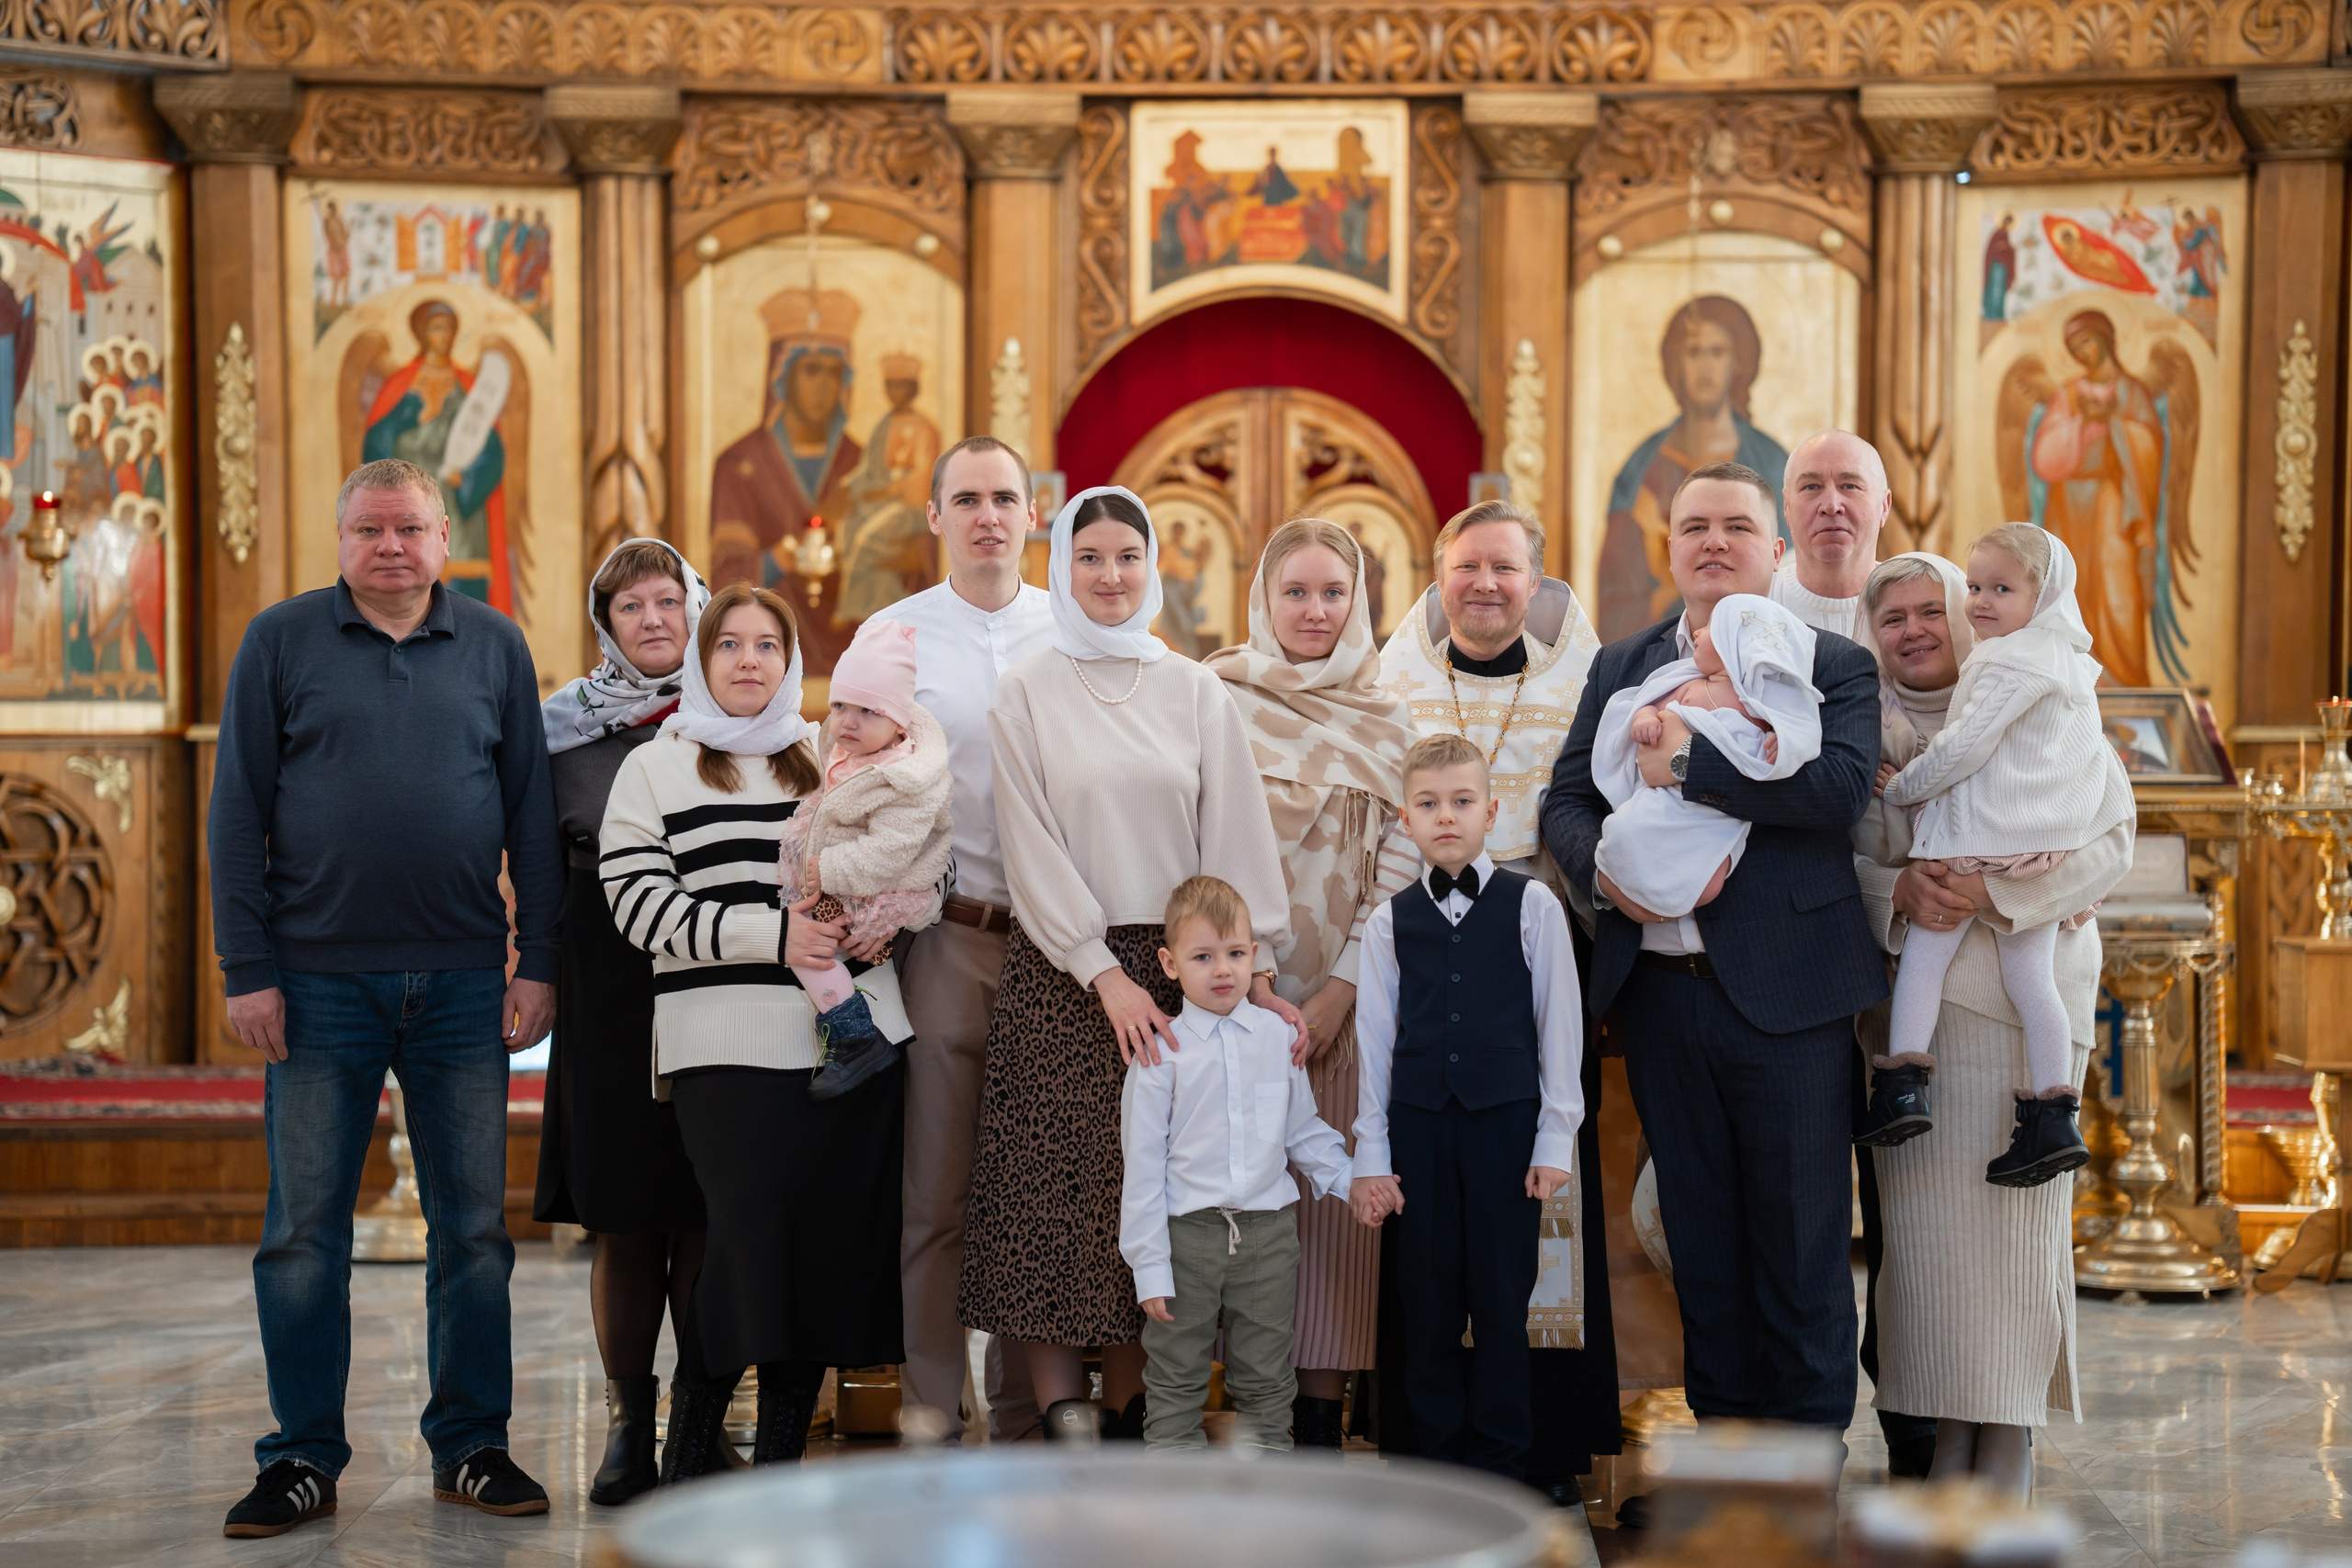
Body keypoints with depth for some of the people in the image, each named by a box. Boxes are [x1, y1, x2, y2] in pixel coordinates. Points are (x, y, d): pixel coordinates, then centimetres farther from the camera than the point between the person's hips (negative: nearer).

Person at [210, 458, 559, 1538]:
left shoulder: (495, 647, 8)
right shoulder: (281, 641, 4)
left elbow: (532, 813, 8)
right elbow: (238, 812, 2)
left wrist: (540, 961, 1)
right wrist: (246, 969, -5)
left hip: (463, 982, 1)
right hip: (320, 981, -1)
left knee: (474, 1226, 6)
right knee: (304, 1230, 3)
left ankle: (470, 1446, 17)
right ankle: (303, 1457, 13)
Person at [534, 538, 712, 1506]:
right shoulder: (562, 725, 8)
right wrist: (536, 978, 2)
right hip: (609, 996, 1)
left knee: (705, 1214, -1)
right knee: (621, 1217, 1)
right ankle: (628, 1423, 10)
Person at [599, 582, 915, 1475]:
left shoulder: (830, 758, 17)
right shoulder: (655, 769, 7)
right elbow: (637, 901, -4)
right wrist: (770, 934, -14)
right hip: (728, 1046, -4)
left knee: (838, 1236, 0)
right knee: (751, 1233, -12)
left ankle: (781, 1453, 11)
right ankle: (689, 1445, 5)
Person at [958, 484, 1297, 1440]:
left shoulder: (1195, 691, 9)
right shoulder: (1026, 694, 3)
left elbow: (1234, 834, 5)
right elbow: (1033, 849, -4)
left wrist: (1254, 969, -4)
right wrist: (1105, 975, -12)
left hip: (1176, 966, 2)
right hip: (1061, 976, -2)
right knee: (1053, 1194, -5)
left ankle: (1131, 1412, 11)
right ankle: (1062, 1416, -1)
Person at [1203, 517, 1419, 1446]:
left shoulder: (1387, 724, 6)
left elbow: (1400, 866, 1)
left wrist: (1338, 994, -8)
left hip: (1347, 999, 0)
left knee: (1335, 1196, -1)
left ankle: (1322, 1414, 4)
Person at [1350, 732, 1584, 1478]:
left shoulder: (1531, 905, 1)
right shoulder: (1390, 921, 6)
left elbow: (1560, 1023, 2)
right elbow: (1376, 1039, 8)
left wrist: (1556, 1136, -1)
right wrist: (1371, 1154, 5)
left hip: (1505, 1117, -2)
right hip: (1419, 1121, 2)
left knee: (1501, 1290, 2)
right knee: (1429, 1291, 6)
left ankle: (1500, 1454, 15)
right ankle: (1440, 1443, 19)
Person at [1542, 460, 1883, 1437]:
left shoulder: (1835, 667, 0)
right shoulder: (1620, 669, 14)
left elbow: (1843, 786, -17)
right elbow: (1566, 799, 11)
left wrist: (1686, 762, -16)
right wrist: (1604, 868, -11)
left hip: (1783, 992, -4)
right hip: (1658, 991, 4)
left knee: (1800, 1239, 3)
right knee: (1699, 1238, 13)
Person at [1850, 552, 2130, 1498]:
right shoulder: (1862, 732, 13)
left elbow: (2110, 839, -2)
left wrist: (1996, 892, -16)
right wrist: (1897, 890, -13)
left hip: (2022, 987, -2)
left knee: (2012, 1215, -6)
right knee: (1922, 1218, -4)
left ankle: (2006, 1466, -1)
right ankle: (1946, 1454, 4)